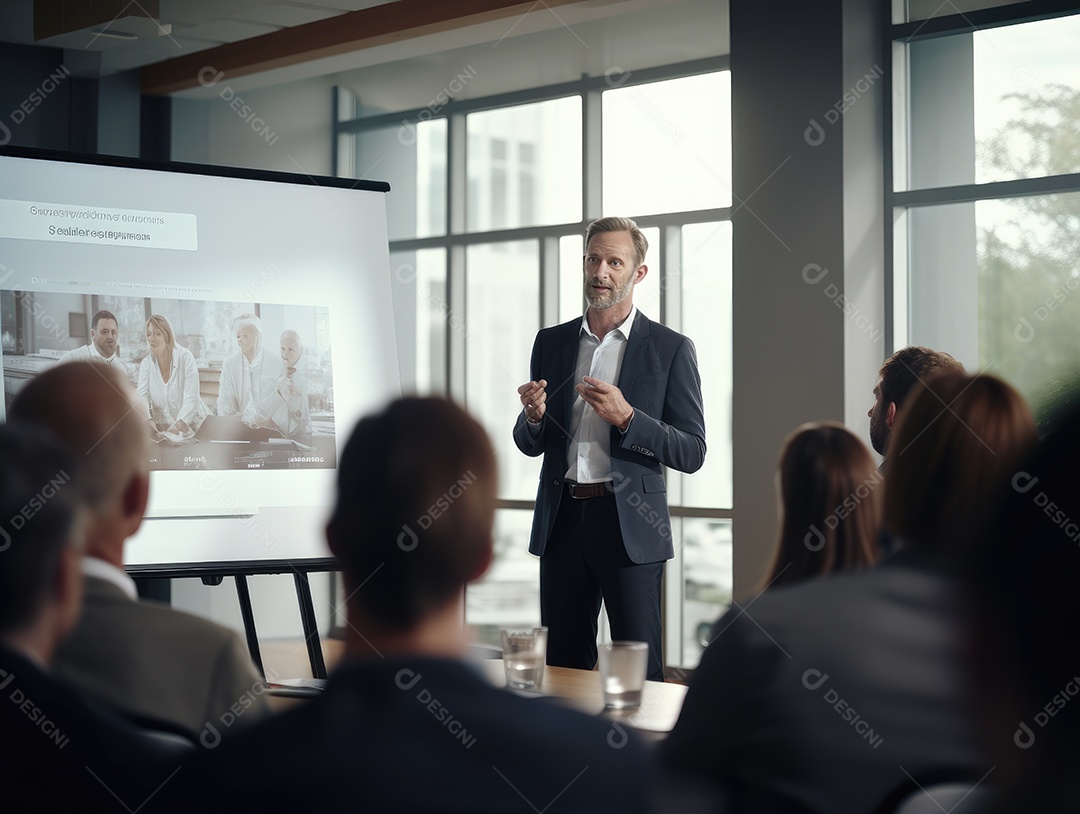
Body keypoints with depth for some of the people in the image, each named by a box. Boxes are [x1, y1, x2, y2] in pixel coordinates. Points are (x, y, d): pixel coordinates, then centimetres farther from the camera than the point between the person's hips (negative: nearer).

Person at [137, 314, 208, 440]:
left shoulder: (185, 357, -8)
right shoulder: (146, 364, 2)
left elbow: (190, 399, -16)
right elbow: (142, 399, -6)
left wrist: (177, 427, -30)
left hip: (191, 424, -3)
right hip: (163, 428, 3)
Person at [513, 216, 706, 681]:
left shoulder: (671, 349, 0)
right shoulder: (551, 343, 12)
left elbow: (692, 453, -4)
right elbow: (529, 445, 16)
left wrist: (626, 417, -18)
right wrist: (534, 416, -7)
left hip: (630, 527, -4)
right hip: (562, 522, 4)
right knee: (563, 665, 7)